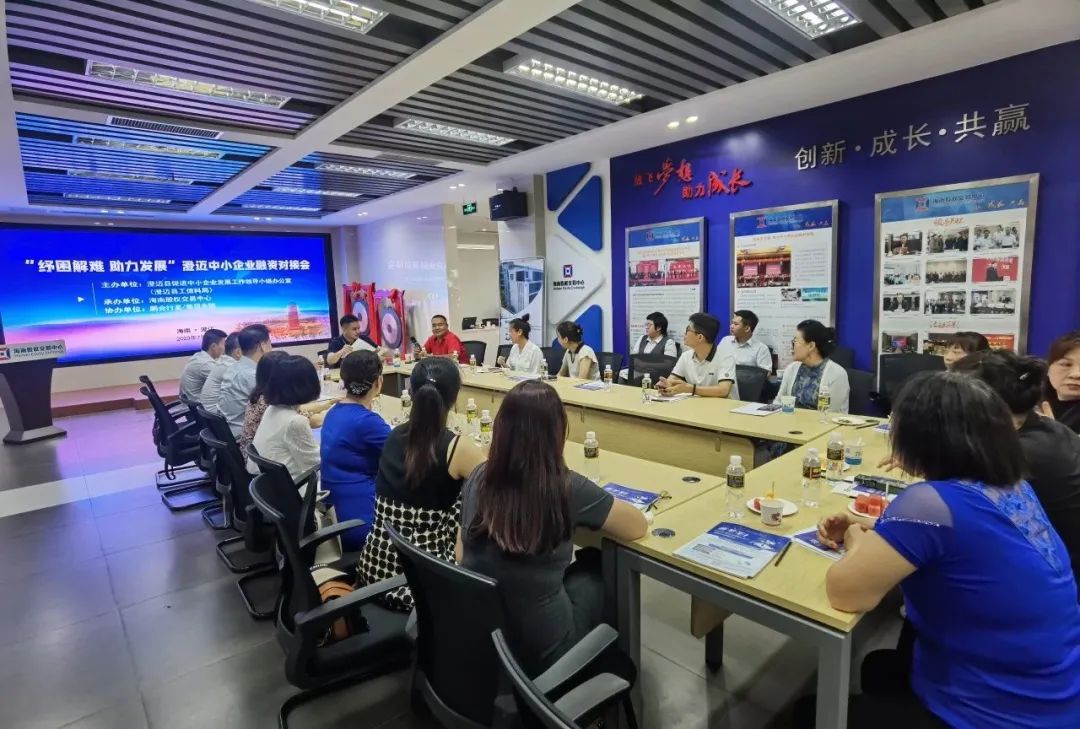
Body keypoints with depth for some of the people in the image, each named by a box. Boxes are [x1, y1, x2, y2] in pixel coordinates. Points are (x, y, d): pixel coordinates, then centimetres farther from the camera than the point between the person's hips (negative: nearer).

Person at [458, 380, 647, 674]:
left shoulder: (479, 478, -10)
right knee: (599, 564, 20)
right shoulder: (567, 489, -23)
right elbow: (639, 527, -6)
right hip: (540, 651, -4)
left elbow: (462, 559, 3)